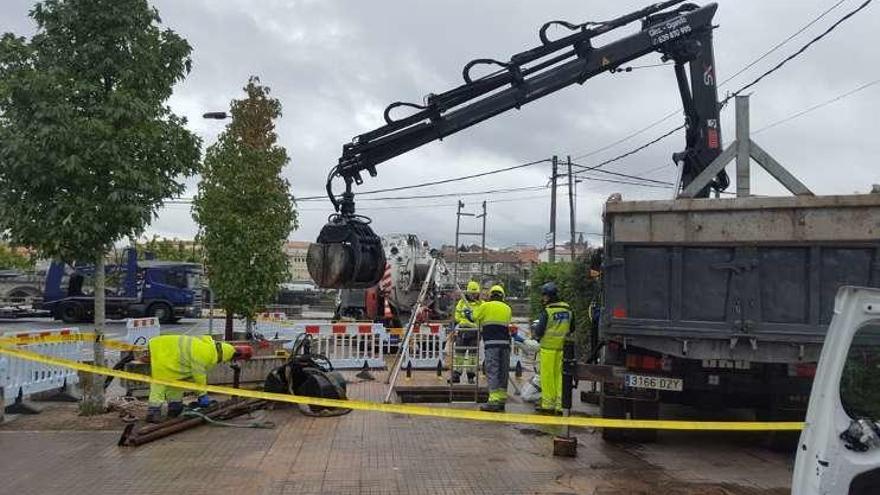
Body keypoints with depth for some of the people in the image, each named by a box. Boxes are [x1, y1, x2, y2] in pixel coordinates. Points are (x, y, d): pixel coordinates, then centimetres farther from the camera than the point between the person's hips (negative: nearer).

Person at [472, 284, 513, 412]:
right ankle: (502, 399, 14)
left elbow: (475, 318, 14)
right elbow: (507, 324, 18)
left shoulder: (485, 306, 5)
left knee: (492, 371, -6)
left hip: (491, 343, -4)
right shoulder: (507, 309, 16)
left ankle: (494, 400, -11)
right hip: (505, 343, 4)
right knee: (503, 372, 10)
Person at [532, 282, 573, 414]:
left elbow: (539, 331, -11)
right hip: (563, 347, 5)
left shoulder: (547, 311, -12)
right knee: (559, 375, 10)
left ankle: (548, 404, 6)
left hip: (548, 346, -5)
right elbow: (572, 329, 16)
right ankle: (559, 404, 10)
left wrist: (536, 336, 10)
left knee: (547, 375, 3)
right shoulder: (568, 310, 6)